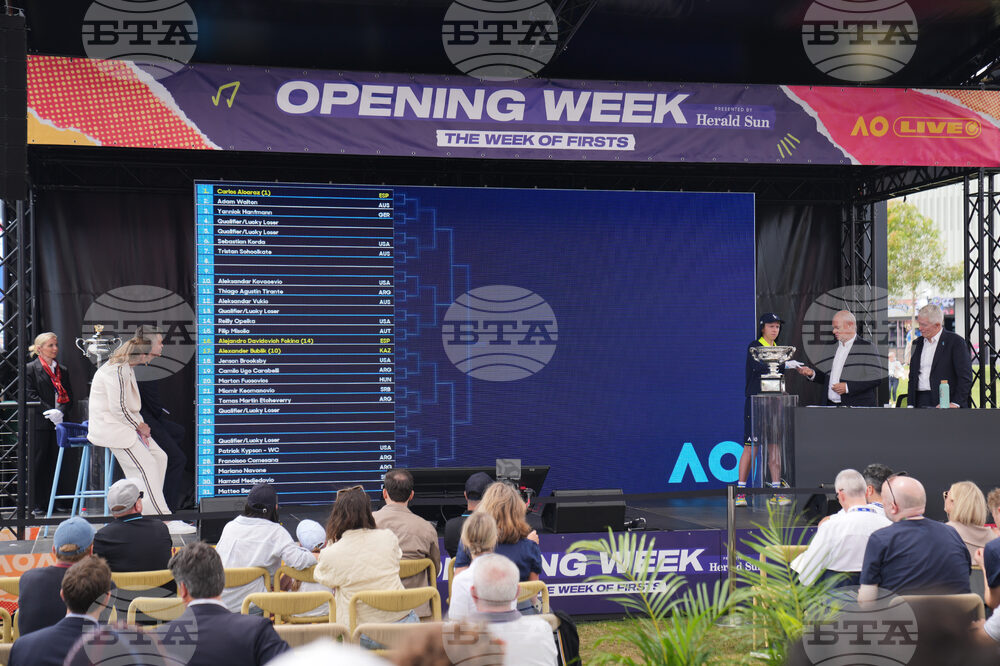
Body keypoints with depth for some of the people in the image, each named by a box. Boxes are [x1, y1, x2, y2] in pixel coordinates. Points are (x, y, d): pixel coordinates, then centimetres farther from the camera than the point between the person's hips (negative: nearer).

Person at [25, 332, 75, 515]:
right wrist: (49, 411, -17)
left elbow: (69, 397, 12)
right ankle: (38, 505, 6)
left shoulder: (62, 370, 16)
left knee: (59, 461, 4)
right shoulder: (31, 369, 1)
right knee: (39, 462, 0)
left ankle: (60, 501, 11)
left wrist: (61, 411, -9)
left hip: (58, 422, 4)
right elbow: (30, 395, -7)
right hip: (39, 423, -4)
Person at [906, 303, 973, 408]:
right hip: (920, 401, 5)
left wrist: (956, 403, -15)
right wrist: (910, 405, 9)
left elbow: (965, 377, -8)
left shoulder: (956, 342, -3)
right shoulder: (918, 343, 17)